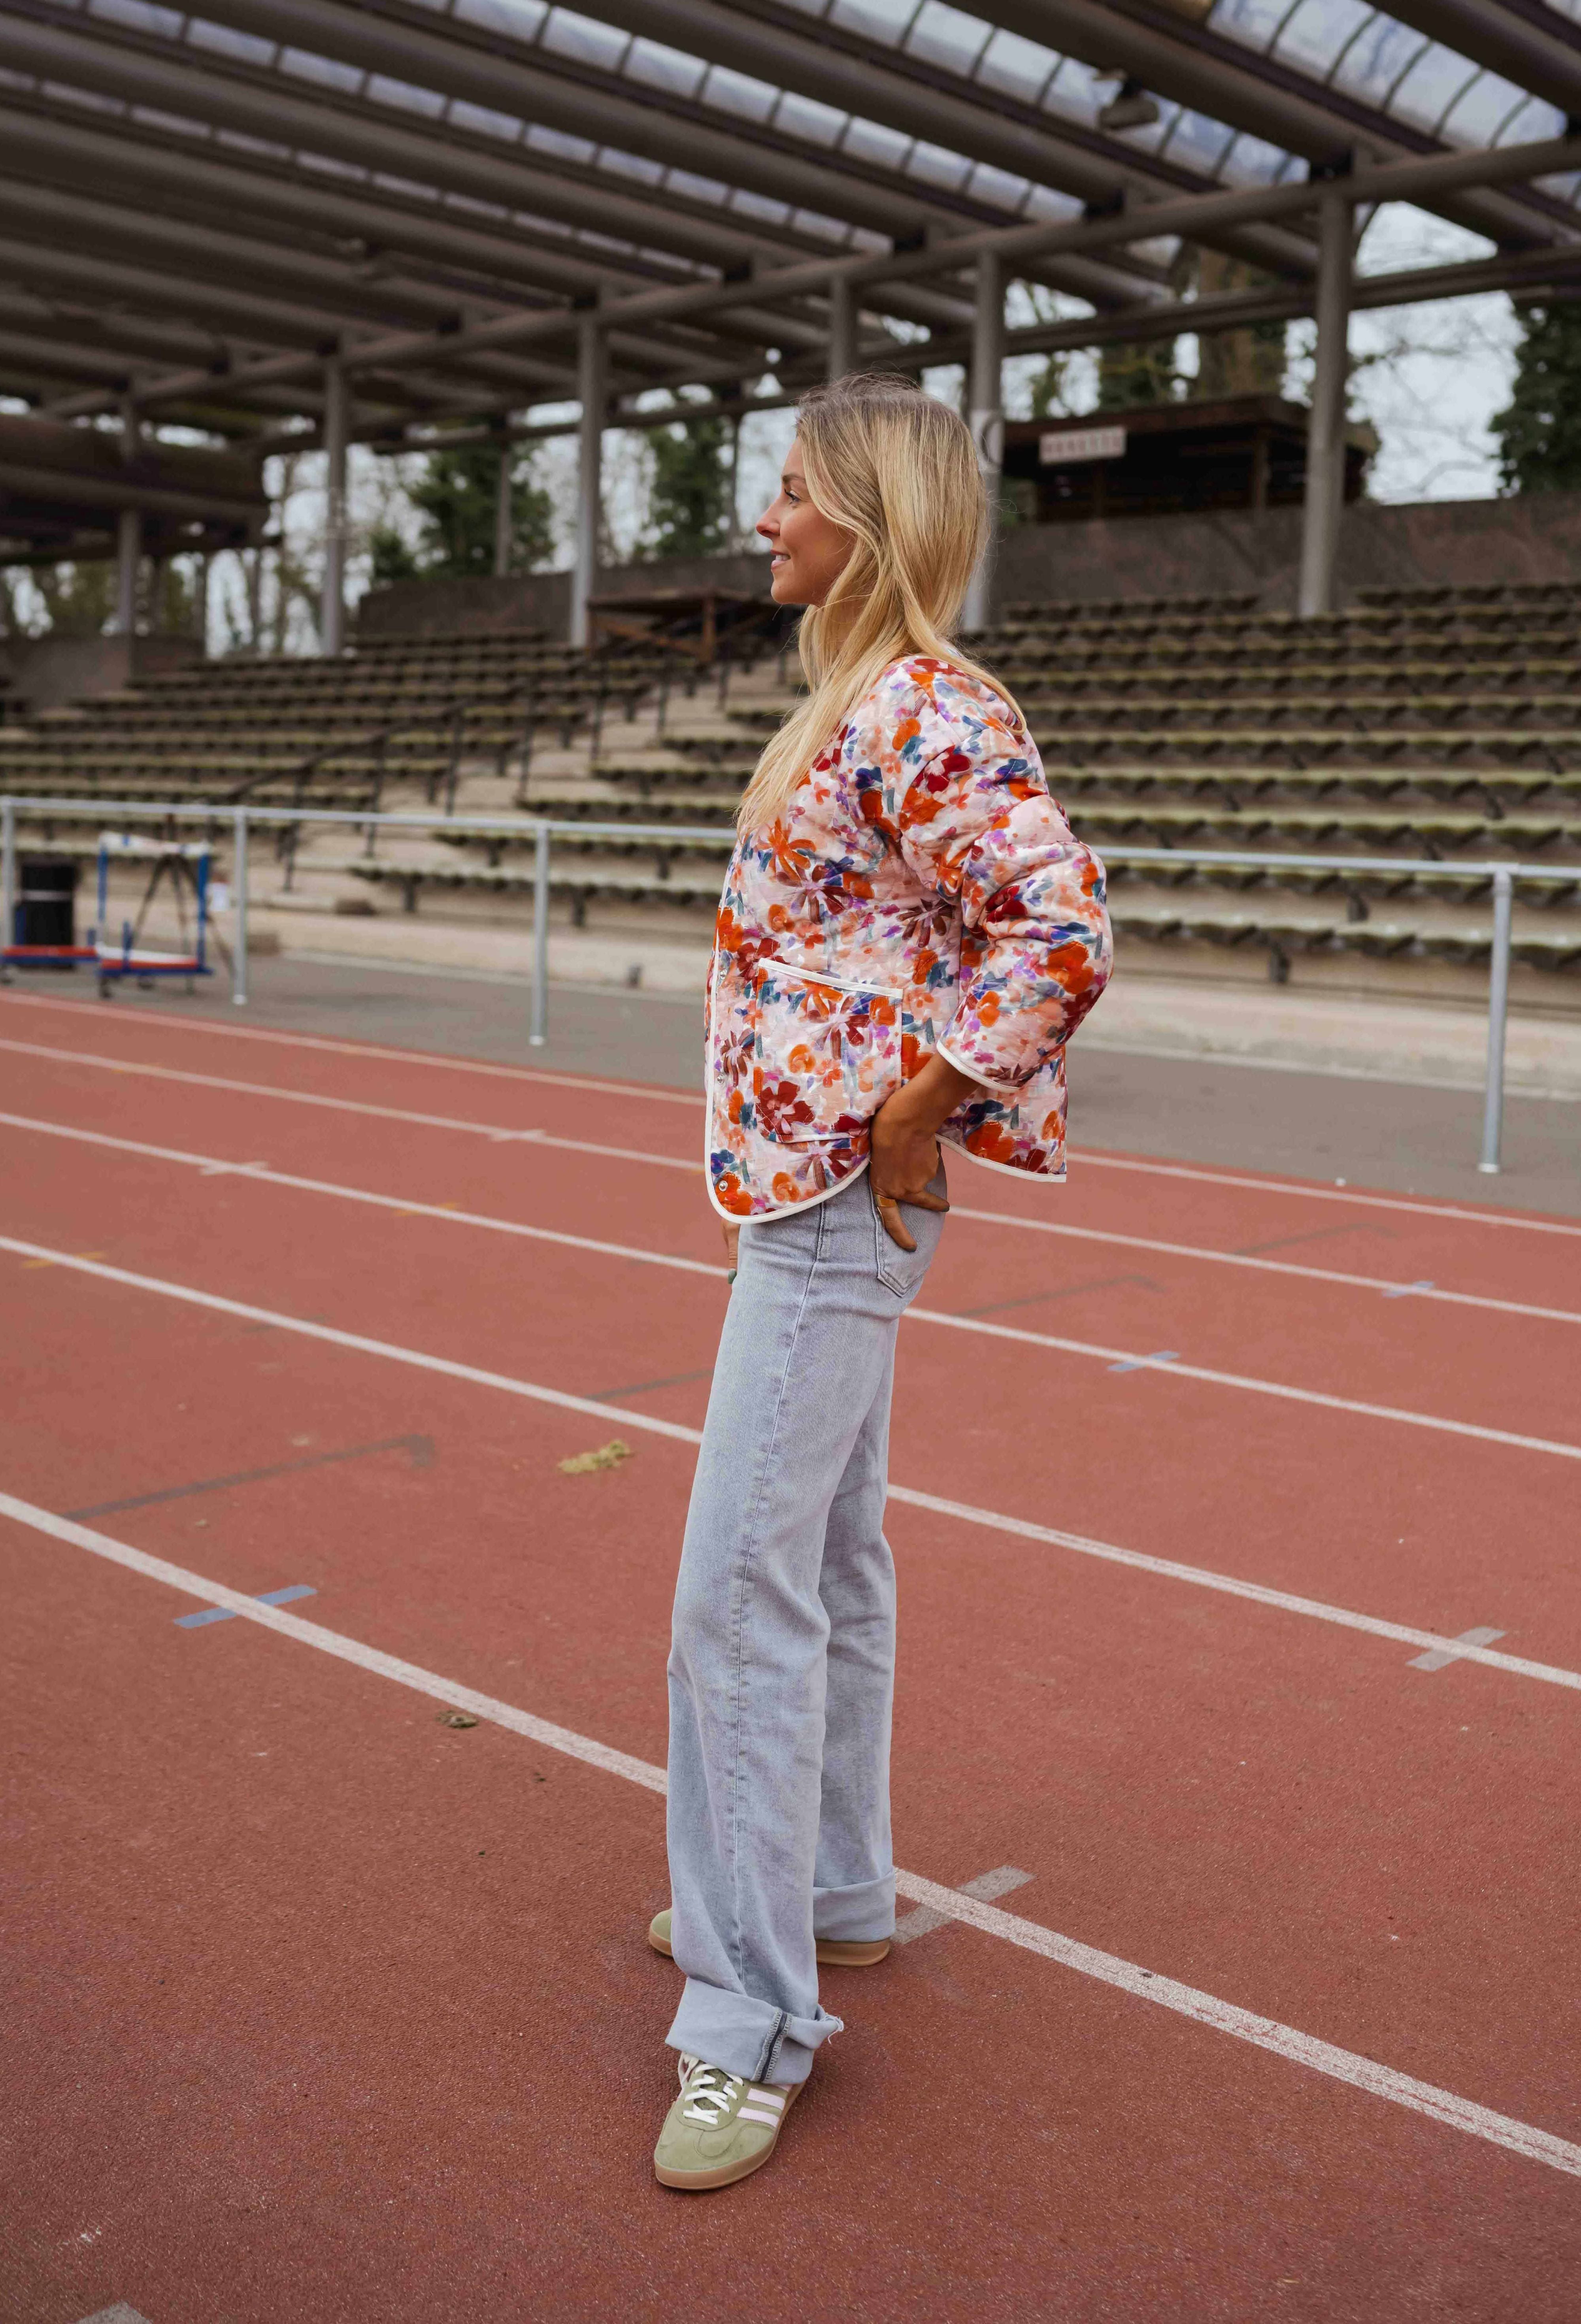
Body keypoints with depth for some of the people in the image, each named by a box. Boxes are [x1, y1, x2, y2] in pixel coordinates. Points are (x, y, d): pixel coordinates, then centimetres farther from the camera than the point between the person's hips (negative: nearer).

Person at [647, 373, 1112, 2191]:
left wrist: (913, 1115, -18)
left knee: (744, 1596, -7)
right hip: (805, 1187, 10)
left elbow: (1064, 936, -27)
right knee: (824, 1558, 19)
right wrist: (864, 1121, 14)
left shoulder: (927, 710, -16)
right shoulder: (853, 696, 14)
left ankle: (751, 2024, 4)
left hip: (838, 1195, -10)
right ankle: (827, 1895, 35)